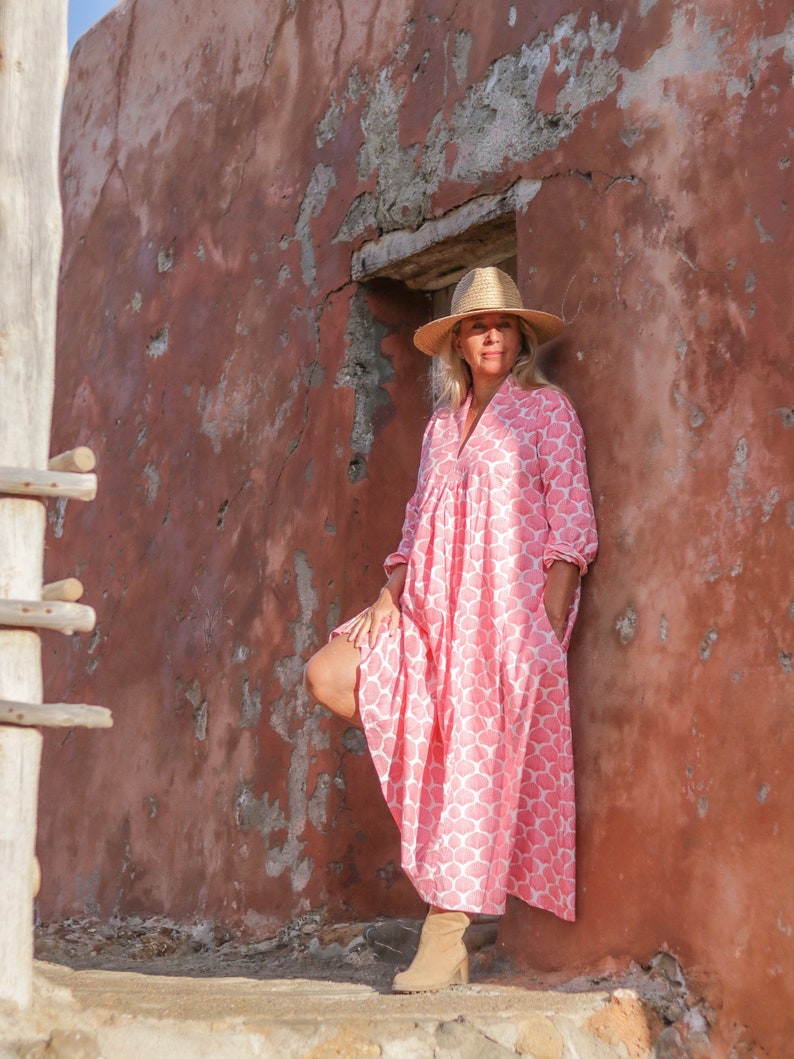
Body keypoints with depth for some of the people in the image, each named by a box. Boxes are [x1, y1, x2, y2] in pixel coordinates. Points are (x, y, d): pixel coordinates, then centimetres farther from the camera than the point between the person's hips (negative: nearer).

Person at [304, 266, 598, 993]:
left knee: (478, 759, -11)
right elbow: (419, 524, 18)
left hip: (508, 605, -6)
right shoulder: (442, 425, 20)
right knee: (330, 674, -11)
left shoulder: (546, 408, 4)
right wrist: (390, 595, 1)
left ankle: (445, 944, -10)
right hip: (434, 604, 6)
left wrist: (551, 621, -13)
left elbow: (570, 516, -3)